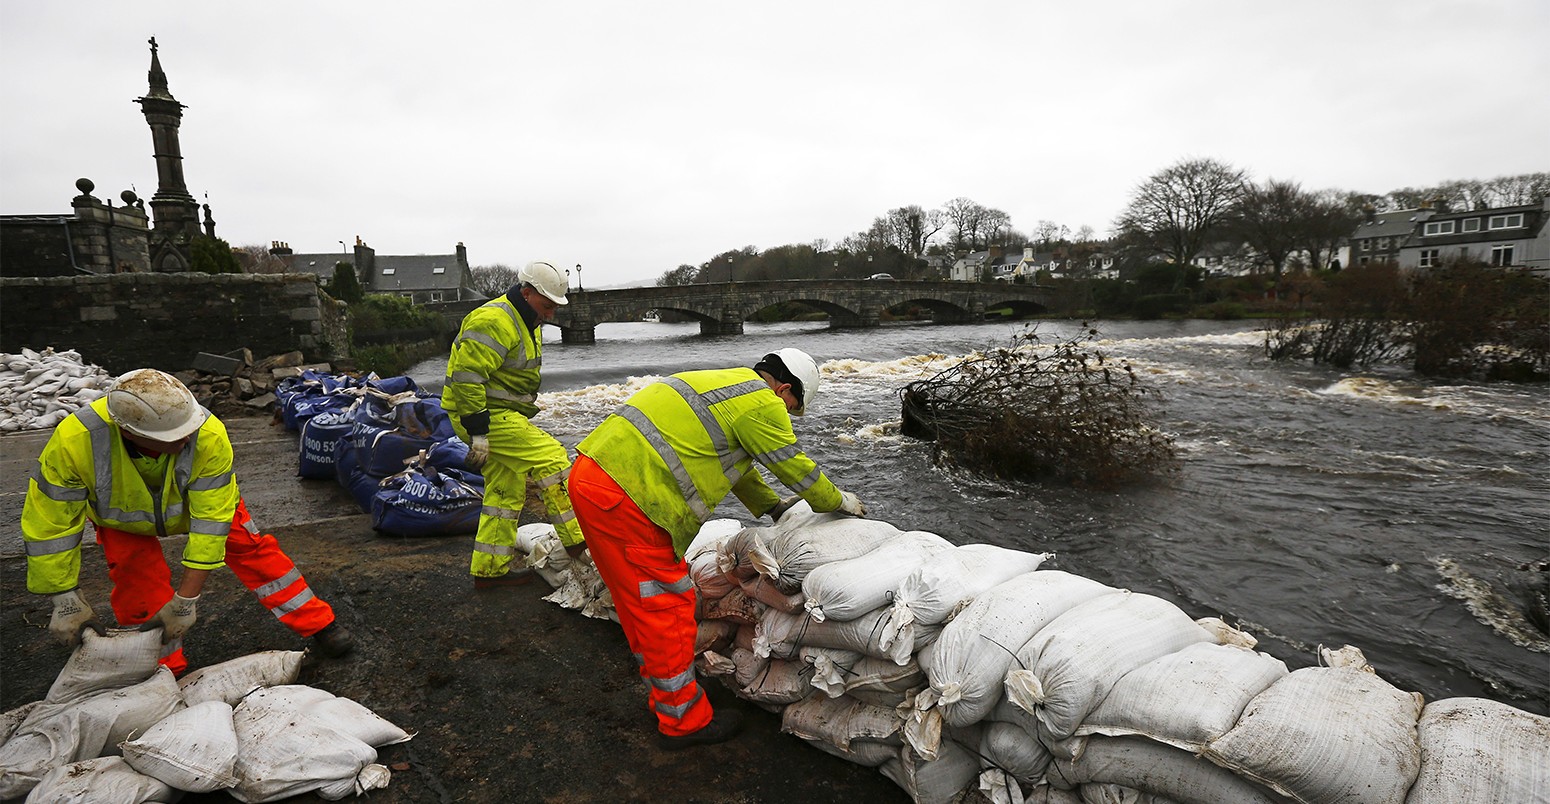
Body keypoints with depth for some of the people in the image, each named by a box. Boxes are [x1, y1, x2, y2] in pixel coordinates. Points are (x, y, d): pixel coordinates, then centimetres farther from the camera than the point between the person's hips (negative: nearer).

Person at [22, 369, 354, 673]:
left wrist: (186, 600, -33)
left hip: (198, 497, 0)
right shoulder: (74, 440, -40)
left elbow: (212, 519, -36)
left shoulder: (209, 435, -43)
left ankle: (318, 624, 5)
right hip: (124, 517, 1)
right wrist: (66, 599, -22)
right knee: (139, 587, -6)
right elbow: (50, 523, -25)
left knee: (250, 548, -6)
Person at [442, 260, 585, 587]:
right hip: (486, 415, -11)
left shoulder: (527, 322, 15)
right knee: (551, 459, -15)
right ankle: (579, 539, -8)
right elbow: (467, 378, -25)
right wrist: (478, 433, -25)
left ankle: (490, 568, 23)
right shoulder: (493, 322, -19)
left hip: (503, 414, 11)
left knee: (506, 491, 13)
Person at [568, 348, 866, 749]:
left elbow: (735, 462, 31)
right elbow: (795, 467, 1)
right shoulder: (762, 403, -8)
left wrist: (773, 507, 37)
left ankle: (664, 692, 36)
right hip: (624, 497, -11)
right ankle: (683, 719, 17)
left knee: (641, 598, 20)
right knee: (666, 604, 2)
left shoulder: (724, 385, 23)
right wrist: (839, 501, 19)